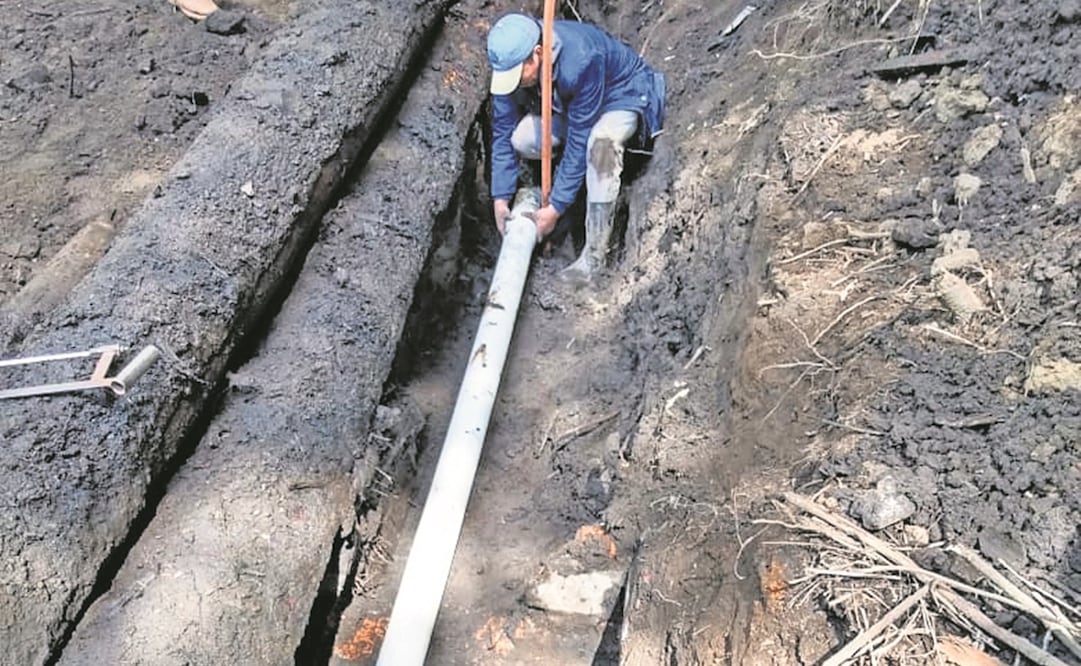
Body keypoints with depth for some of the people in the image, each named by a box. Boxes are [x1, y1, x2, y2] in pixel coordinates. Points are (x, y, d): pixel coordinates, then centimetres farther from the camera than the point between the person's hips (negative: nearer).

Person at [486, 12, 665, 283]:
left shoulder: (579, 62, -39)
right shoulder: (511, 60, -20)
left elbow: (579, 141, -35)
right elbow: (503, 131, -14)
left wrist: (556, 207, -31)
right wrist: (500, 197, -17)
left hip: (623, 95, -6)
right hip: (567, 105, 6)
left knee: (600, 143, -40)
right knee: (520, 139, -23)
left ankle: (595, 252, -30)